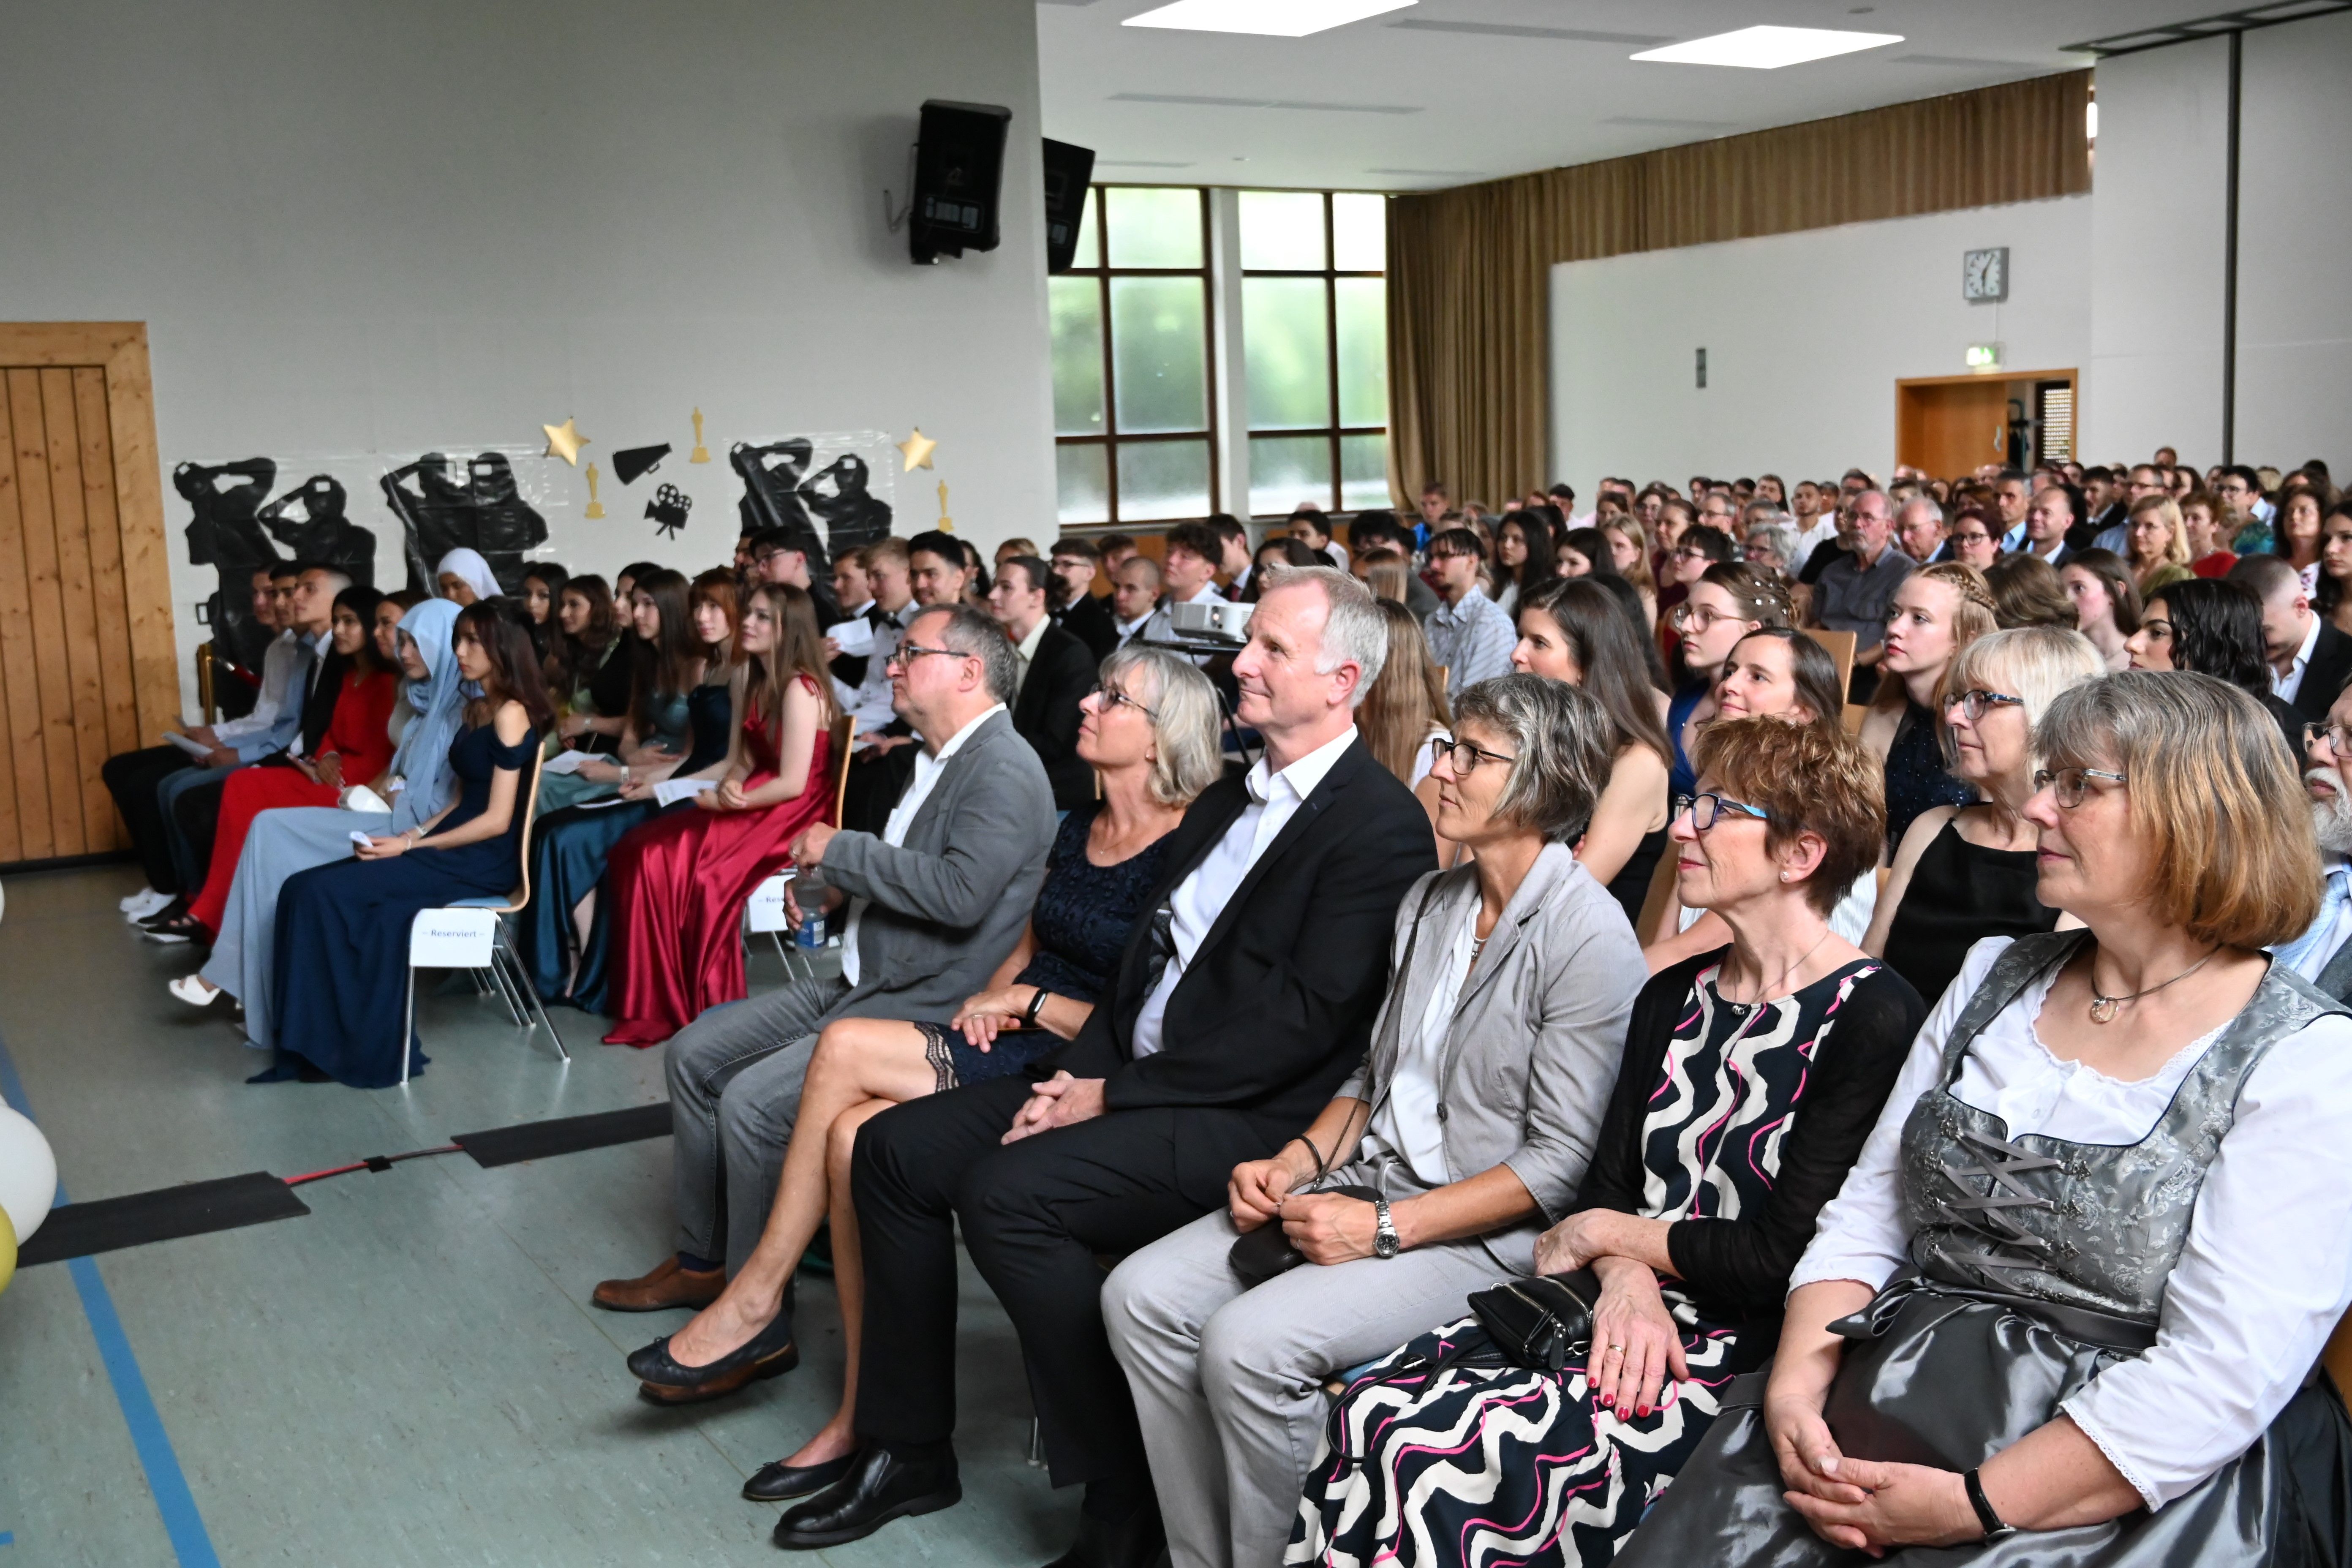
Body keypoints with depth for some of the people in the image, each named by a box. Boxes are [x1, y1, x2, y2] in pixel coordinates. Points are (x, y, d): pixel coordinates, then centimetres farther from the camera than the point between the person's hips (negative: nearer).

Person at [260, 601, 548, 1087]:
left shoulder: (512, 715, -12)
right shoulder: (476, 709, 16)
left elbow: (496, 820, -16)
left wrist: (411, 846, -13)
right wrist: (414, 833, 1)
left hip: (484, 862, -8)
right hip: (455, 847, 8)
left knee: (320, 891, -18)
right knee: (312, 890, -11)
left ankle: (335, 1042, -9)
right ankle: (320, 1042, -15)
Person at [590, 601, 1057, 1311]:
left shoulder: (1006, 772, -17)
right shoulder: (935, 758, 14)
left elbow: (960, 892, -30)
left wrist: (842, 850, -18)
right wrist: (835, 884, 6)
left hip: (927, 1008, -10)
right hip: (859, 982, 10)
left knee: (752, 1101, -23)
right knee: (694, 1054, 9)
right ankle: (700, 1261, 21)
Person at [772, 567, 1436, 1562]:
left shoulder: (1382, 826, -12)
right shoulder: (1228, 800, 17)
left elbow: (1304, 1020, -20)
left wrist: (1115, 1095, -17)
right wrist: (1082, 1069, -1)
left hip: (1248, 1120, -9)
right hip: (1131, 1082, 9)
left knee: (1005, 1192, -28)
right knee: (894, 1149, 2)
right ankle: (909, 1449, 13)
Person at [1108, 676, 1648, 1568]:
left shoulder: (1589, 934, -14)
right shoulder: (1429, 903, 11)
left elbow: (1559, 1163, -16)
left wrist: (1385, 1229, -19)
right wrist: (1298, 1161, 0)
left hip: (1483, 1231, -8)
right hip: (1367, 1183, 8)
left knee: (1250, 1342, -27)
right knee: (1141, 1296, -8)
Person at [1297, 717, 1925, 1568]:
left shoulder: (1872, 1020, -10)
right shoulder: (1673, 997, 14)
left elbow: (1784, 1257, -15)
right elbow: (1607, 1181, 9)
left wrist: (1603, 1234, -3)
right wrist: (1626, 1281, -13)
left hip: (1750, 1350, -7)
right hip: (1636, 1312, 7)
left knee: (1434, 1452, -25)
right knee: (1369, 1409, -17)